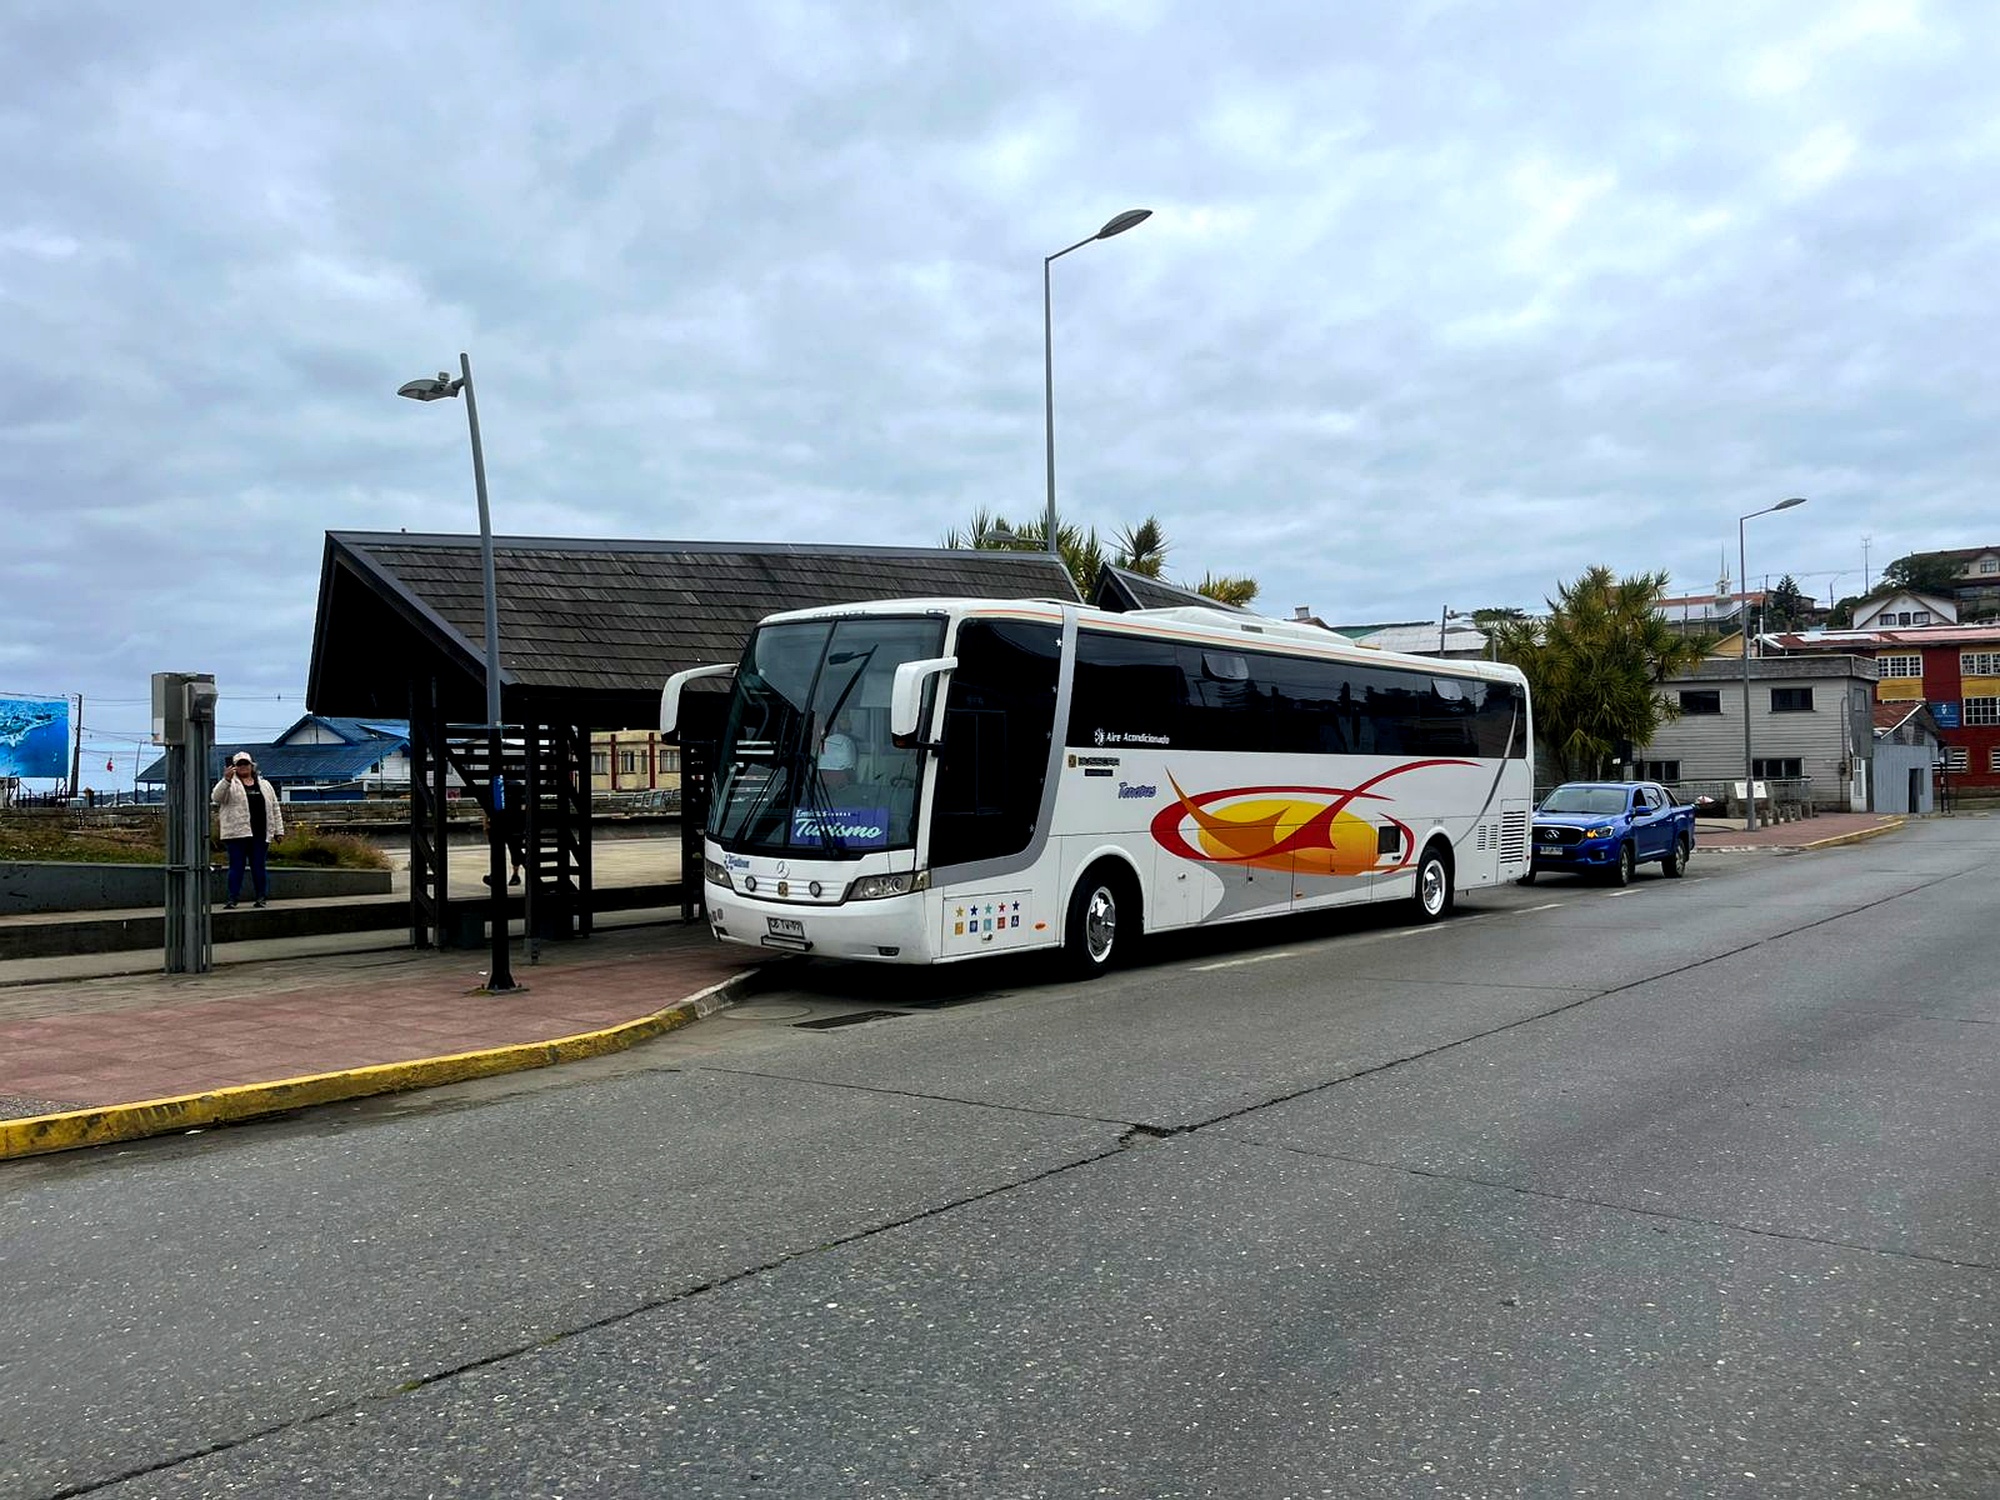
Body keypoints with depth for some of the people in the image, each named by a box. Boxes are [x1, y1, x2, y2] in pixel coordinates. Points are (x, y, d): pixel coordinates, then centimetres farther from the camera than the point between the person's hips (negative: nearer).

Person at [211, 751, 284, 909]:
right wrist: (226, 779, -26)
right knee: (237, 866, -2)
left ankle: (262, 897, 12)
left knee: (258, 866, 6)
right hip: (237, 833, -3)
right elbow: (216, 798, -13)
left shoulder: (264, 785, 17)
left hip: (260, 835, 3)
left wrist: (279, 830, 13)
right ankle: (233, 898, 1)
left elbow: (275, 808, 18)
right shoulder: (230, 784, 5)